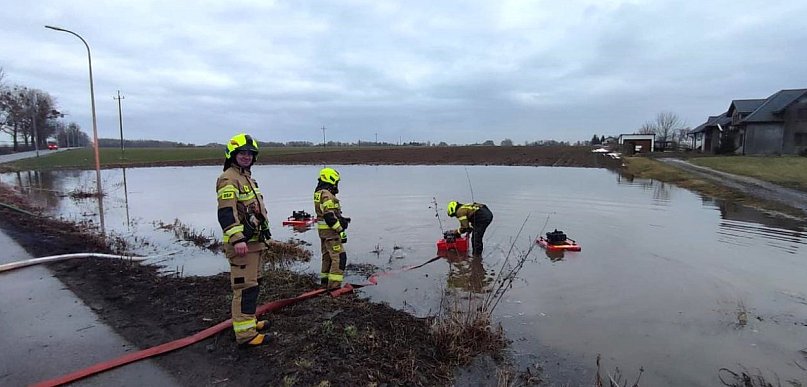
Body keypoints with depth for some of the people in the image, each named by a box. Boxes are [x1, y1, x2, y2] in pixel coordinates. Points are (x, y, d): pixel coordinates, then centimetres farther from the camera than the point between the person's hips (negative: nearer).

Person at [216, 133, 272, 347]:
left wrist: (264, 233, 29)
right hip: (241, 243, -10)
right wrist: (237, 239, -30)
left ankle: (249, 321, 31)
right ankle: (245, 333, -5)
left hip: (254, 241, 10)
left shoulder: (247, 177, 20)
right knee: (245, 287, -9)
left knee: (253, 284, 18)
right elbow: (226, 212, -22)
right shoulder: (228, 179, -12)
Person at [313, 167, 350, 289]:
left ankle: (325, 282, 31)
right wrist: (340, 229, -17)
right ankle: (334, 284, -7)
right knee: (340, 257, -8)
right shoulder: (327, 195, -19)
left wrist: (342, 219, 13)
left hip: (322, 229, 11)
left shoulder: (319, 193, 13)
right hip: (330, 231, -11)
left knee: (327, 256, 20)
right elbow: (329, 217, -24)